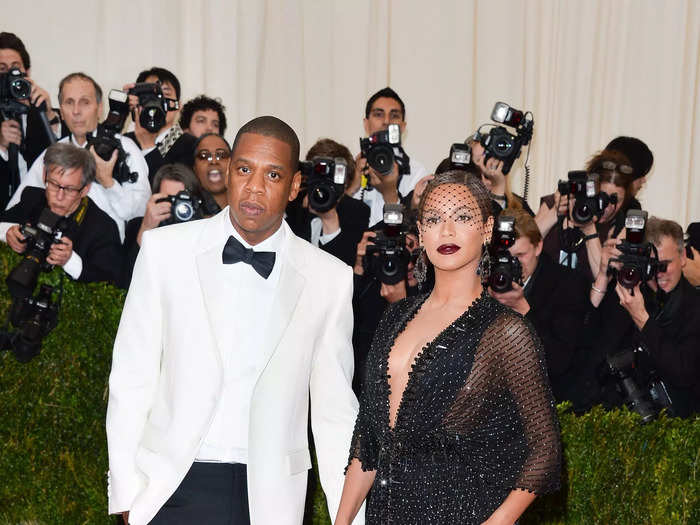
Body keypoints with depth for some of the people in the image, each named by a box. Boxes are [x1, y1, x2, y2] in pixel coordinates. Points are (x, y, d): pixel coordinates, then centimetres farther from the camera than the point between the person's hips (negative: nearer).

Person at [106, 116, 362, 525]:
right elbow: (132, 378, 1)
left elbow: (335, 410, 4)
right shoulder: (164, 249, 0)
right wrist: (127, 491, -3)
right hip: (173, 488, 0)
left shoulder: (330, 278, 1)